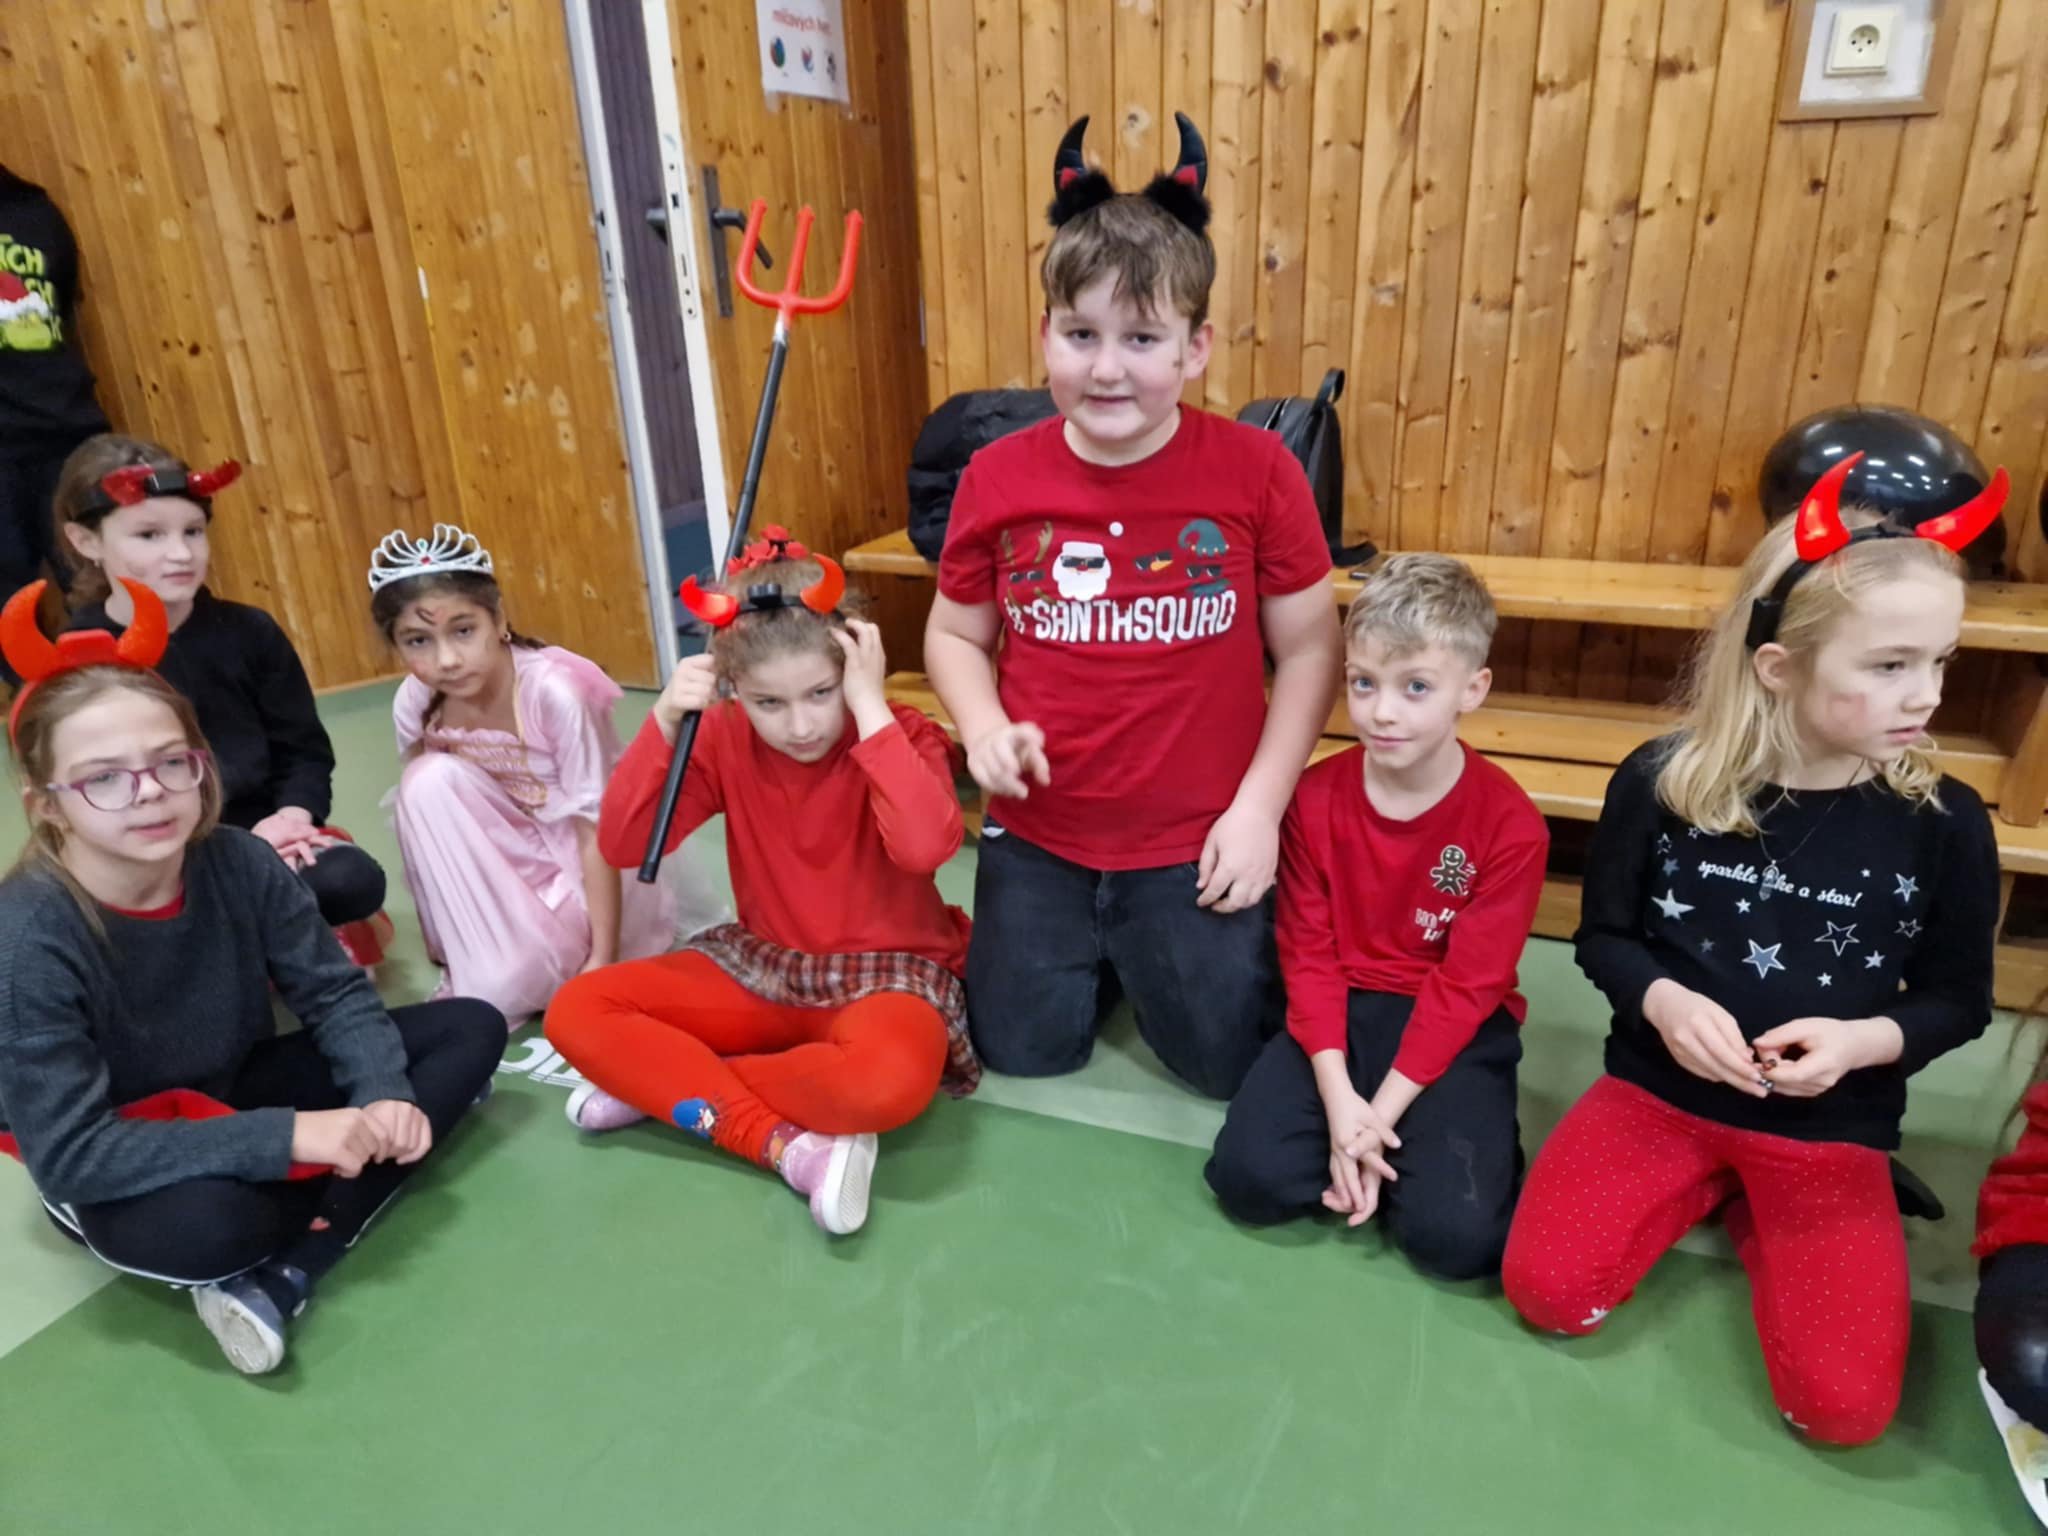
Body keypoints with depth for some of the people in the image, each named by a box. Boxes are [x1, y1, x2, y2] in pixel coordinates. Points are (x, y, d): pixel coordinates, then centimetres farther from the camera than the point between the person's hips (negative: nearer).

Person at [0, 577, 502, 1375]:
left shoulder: (238, 862, -17)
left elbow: (337, 993, -8)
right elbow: (70, 1153, -29)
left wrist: (382, 1096, -26)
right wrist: (285, 1136, -35)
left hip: (242, 1094, 6)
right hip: (116, 1169, -5)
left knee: (471, 1030, -8)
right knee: (202, 1223, -40)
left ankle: (285, 1274, -18)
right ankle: (331, 1210, -4)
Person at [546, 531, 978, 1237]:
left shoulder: (902, 737, -16)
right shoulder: (725, 740, -4)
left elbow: (926, 847, -37)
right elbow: (620, 846, -11)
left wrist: (871, 709, -33)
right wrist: (665, 722, -21)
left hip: (885, 972, -4)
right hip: (763, 965, 5)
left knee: (891, 1080, -39)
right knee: (577, 1011, -12)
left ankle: (662, 1081, -15)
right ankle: (789, 1146, -21)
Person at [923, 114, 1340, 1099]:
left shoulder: (1256, 472, -13)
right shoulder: (997, 478, -7)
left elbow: (1309, 649, -5)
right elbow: (954, 634, 5)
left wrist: (1259, 806, -11)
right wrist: (984, 730, -14)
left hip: (1198, 841, -2)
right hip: (1037, 835, 2)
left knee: (1227, 1061, 9)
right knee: (1025, 1048, 14)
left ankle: (1160, 946, 39)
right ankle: (1097, 952, 44)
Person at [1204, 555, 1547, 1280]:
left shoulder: (1510, 825, -13)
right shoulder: (1315, 798, -6)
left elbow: (1468, 985, -12)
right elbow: (1308, 954, -5)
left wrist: (1382, 1113, -18)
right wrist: (1338, 1099, -17)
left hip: (1456, 1029, -2)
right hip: (1341, 1011, 2)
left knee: (1454, 1233, -22)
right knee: (1249, 1177, -18)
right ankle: (1394, 1157, 6)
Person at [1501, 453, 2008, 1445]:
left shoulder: (1945, 823, -10)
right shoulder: (1662, 781, -12)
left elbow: (1959, 999, 2)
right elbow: (1604, 936, 0)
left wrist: (1863, 1041, -19)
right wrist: (1663, 1001, -21)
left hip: (1831, 1128, 0)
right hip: (1659, 1088, 0)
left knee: (1843, 1405, -12)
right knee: (1546, 1290, -13)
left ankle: (1749, 1207, 15)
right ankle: (1705, 1187, 13)